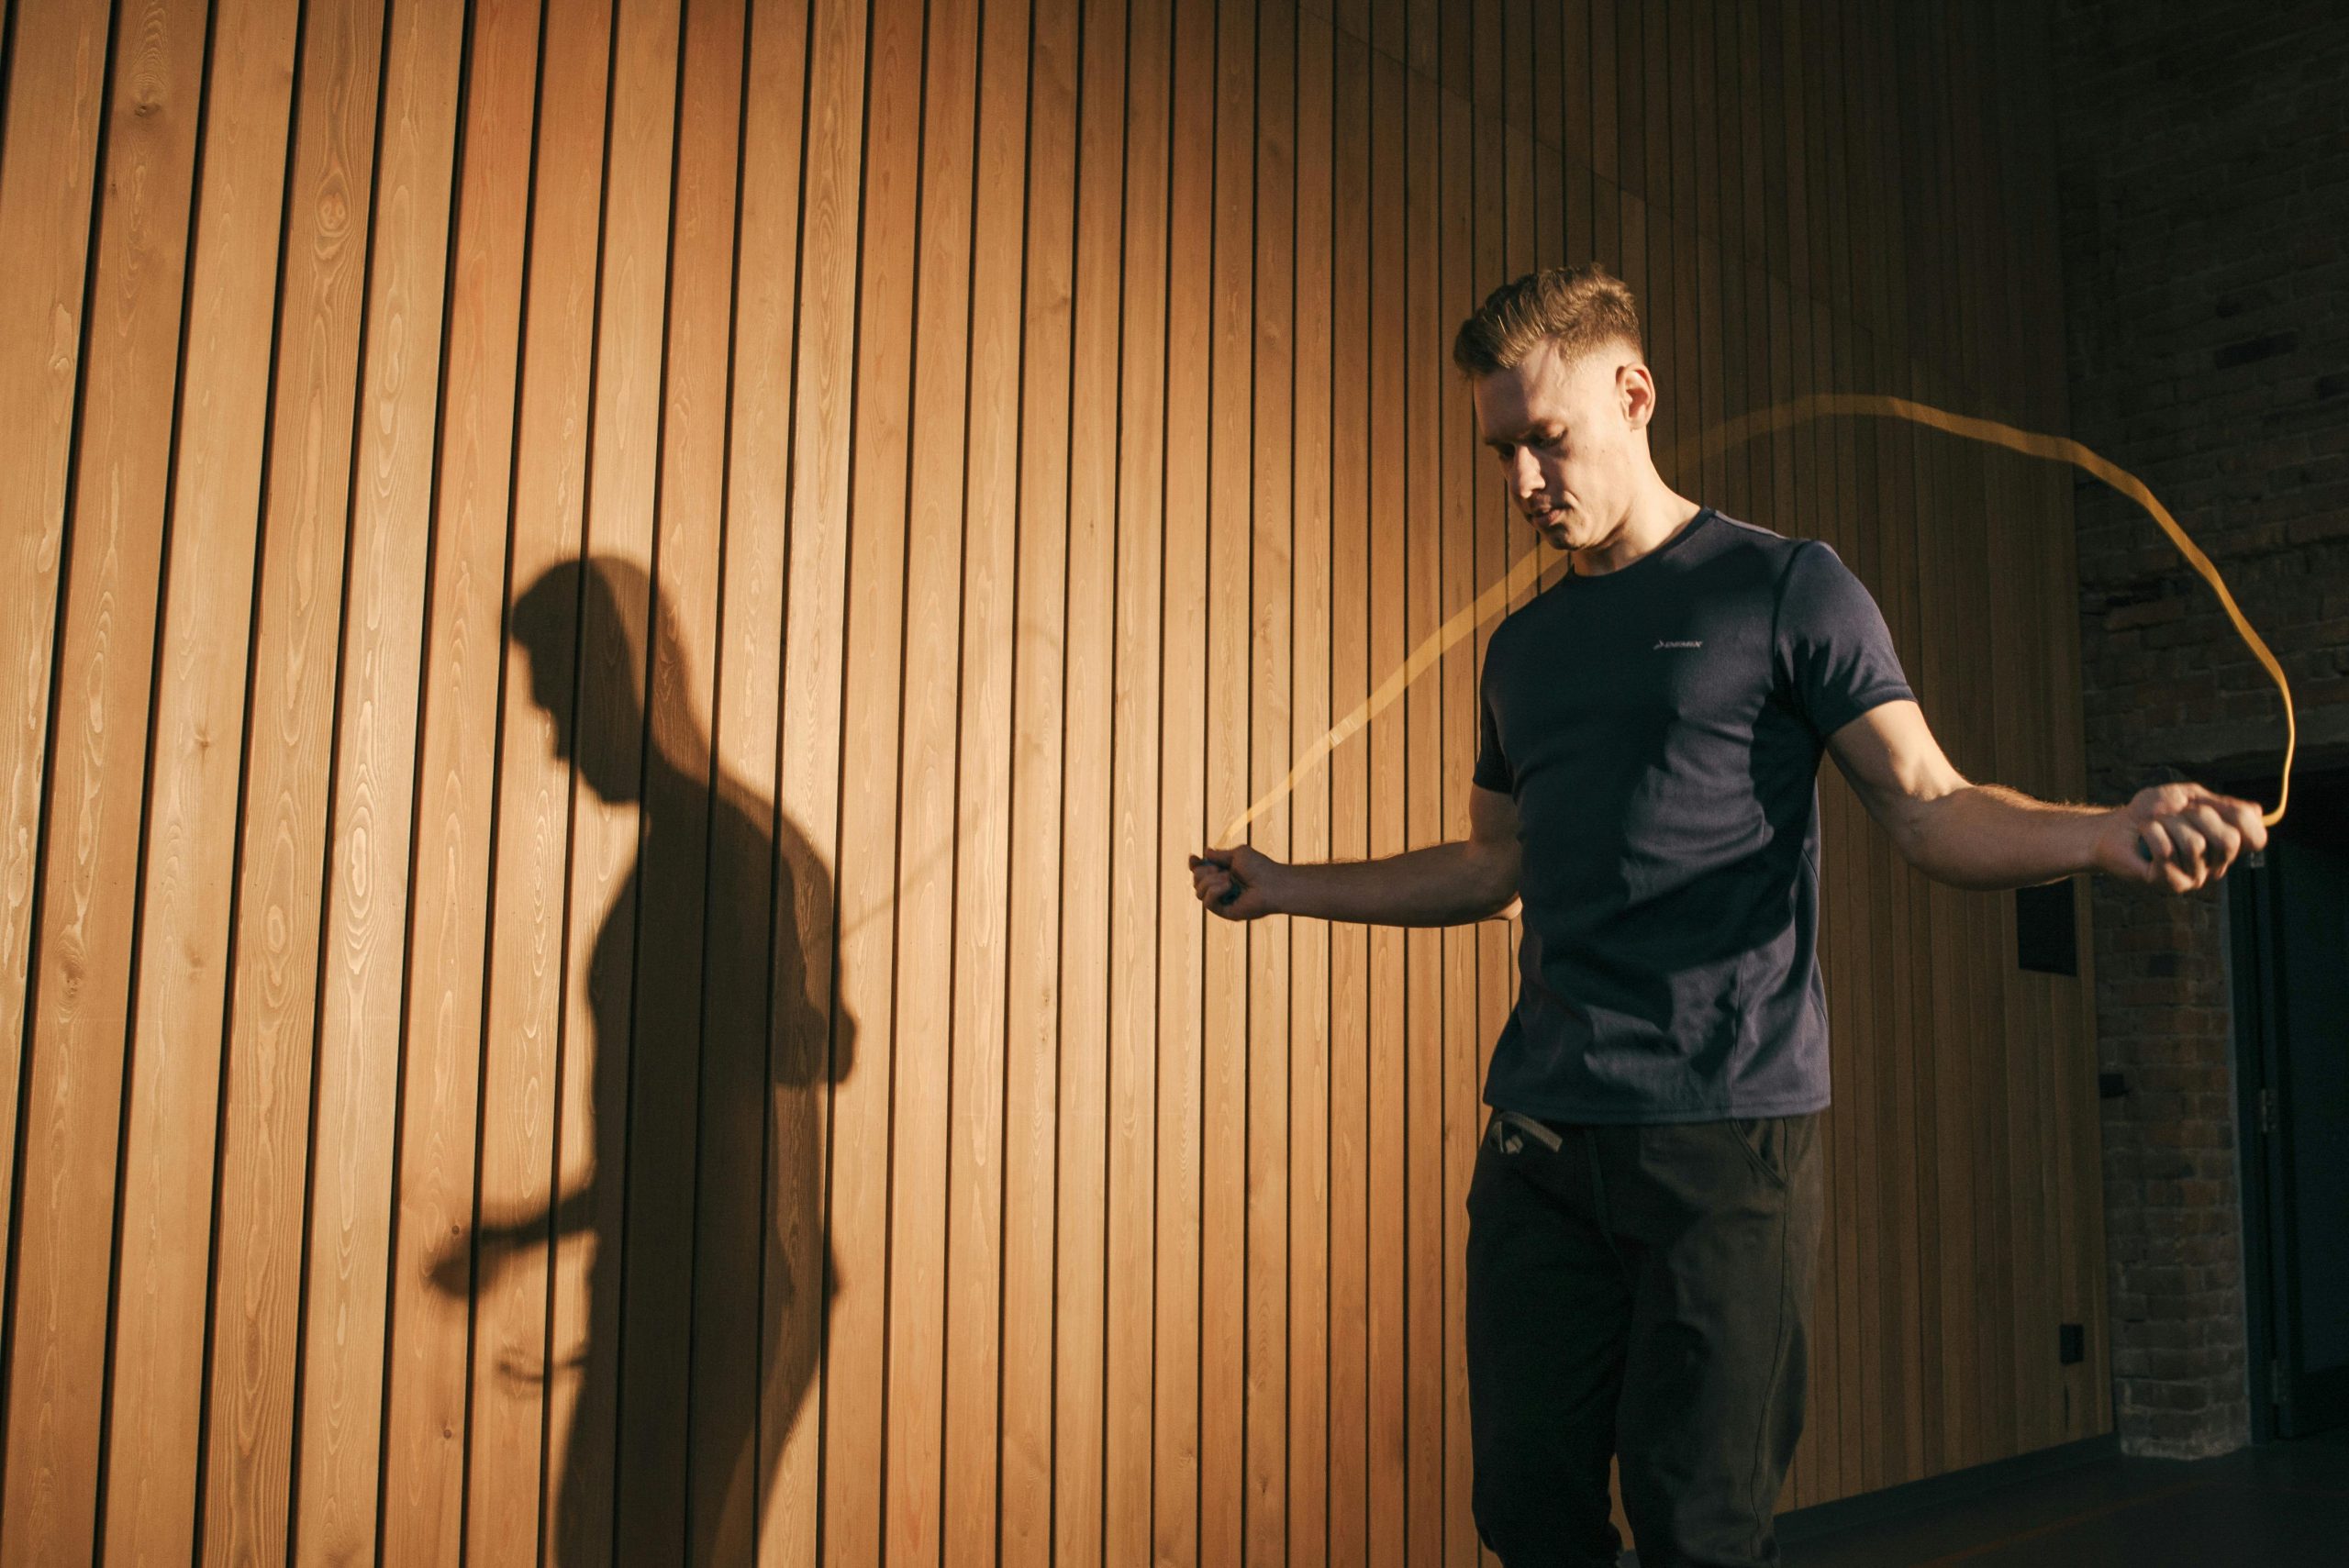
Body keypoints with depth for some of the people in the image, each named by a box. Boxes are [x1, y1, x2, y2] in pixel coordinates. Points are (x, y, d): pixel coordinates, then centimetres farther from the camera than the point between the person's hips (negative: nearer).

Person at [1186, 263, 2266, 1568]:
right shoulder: (1524, 650, 18)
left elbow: (1931, 811, -4)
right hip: (1541, 1132, 5)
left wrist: (2106, 833, -24)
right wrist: (1286, 887, 26)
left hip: (1729, 1130, -5)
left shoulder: (1786, 590, 1)